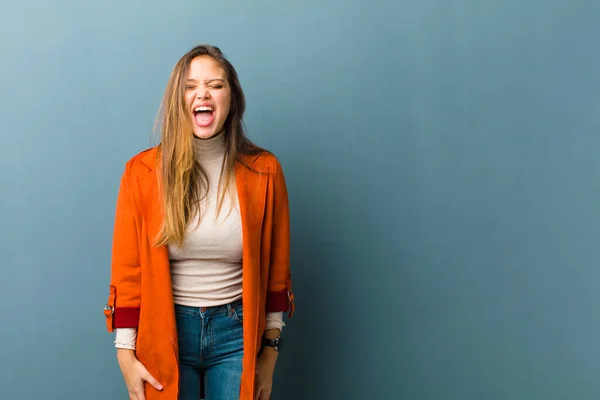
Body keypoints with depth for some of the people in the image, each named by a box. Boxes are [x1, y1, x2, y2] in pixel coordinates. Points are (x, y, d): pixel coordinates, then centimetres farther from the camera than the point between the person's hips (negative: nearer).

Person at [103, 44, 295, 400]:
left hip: (237, 332, 0)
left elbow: (276, 271, 1)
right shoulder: (143, 171, -7)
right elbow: (127, 273, -2)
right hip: (166, 331, 0)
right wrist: (127, 357, -4)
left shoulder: (264, 170, -6)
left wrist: (270, 352, 3)